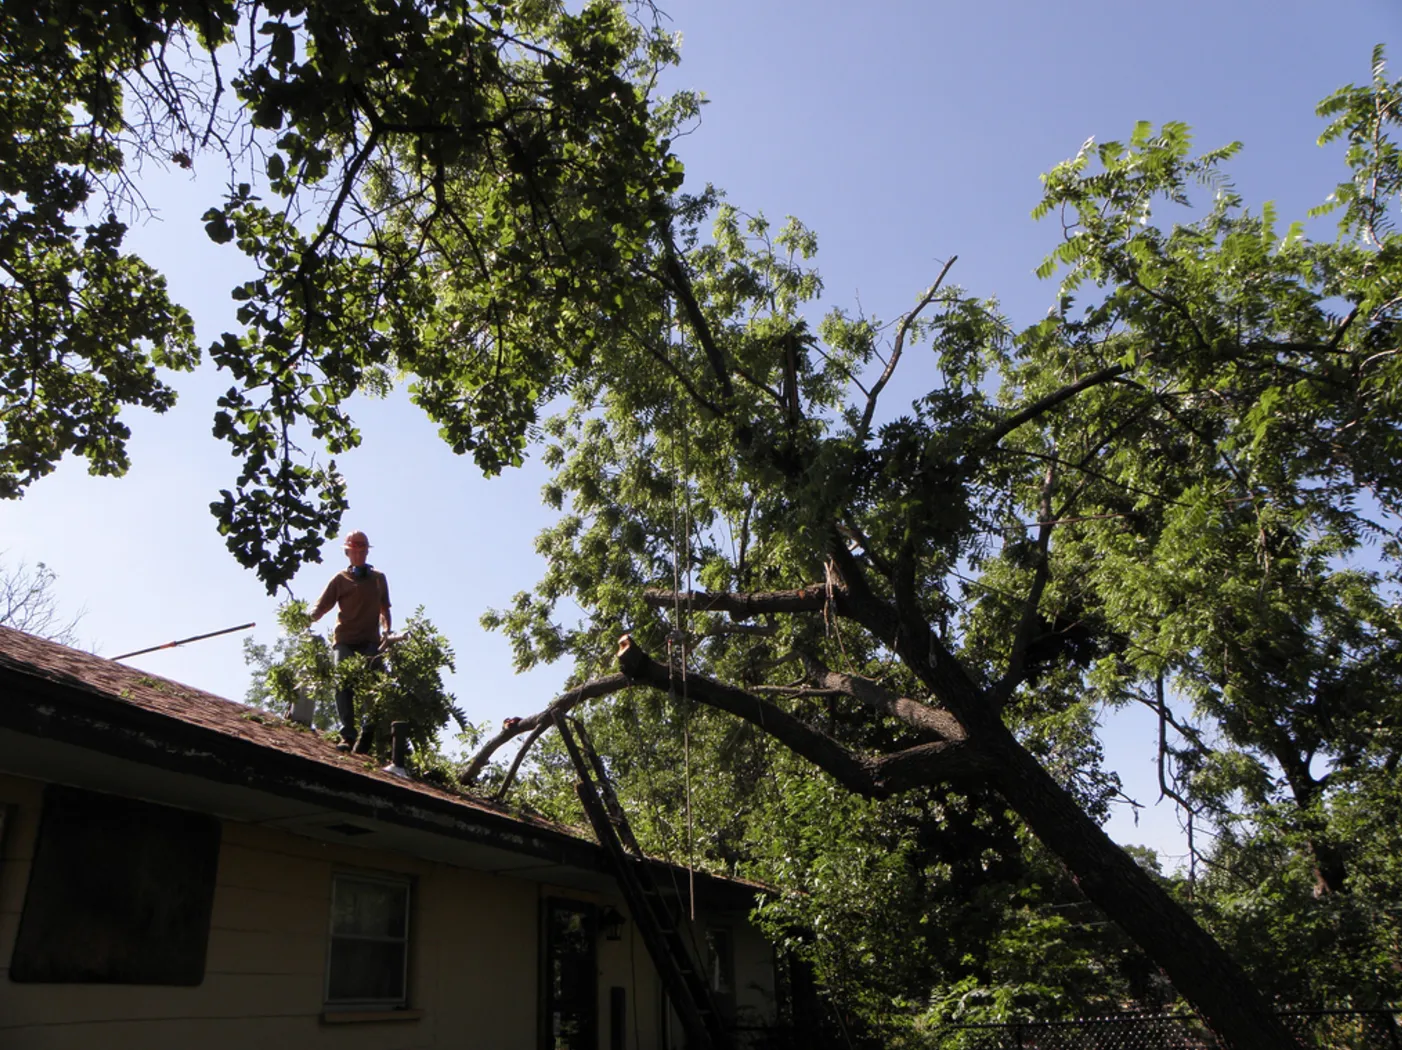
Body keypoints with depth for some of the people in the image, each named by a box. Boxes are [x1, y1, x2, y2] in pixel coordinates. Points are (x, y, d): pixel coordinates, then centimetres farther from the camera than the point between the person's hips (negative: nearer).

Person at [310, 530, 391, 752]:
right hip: (345, 640, -1)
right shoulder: (341, 579, 11)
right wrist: (309, 617, -17)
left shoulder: (379, 578, 20)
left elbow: (385, 608, 25)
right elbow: (322, 605, 3)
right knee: (343, 685, -12)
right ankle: (347, 736, -12)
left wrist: (387, 631, 9)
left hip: (370, 641, 1)